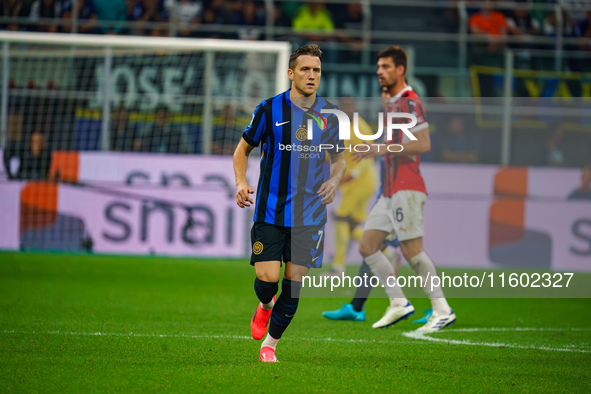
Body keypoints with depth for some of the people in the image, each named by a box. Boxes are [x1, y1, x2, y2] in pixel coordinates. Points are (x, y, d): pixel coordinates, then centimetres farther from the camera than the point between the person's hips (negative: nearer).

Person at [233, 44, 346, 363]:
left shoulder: (330, 115, 4)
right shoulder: (270, 109, -4)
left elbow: (339, 158, 18)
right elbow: (243, 148, 8)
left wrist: (335, 179, -4)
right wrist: (241, 182, -8)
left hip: (309, 213, 2)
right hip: (270, 210, -2)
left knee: (294, 283, 0)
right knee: (267, 278, -12)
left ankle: (269, 343, 17)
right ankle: (265, 305, 25)